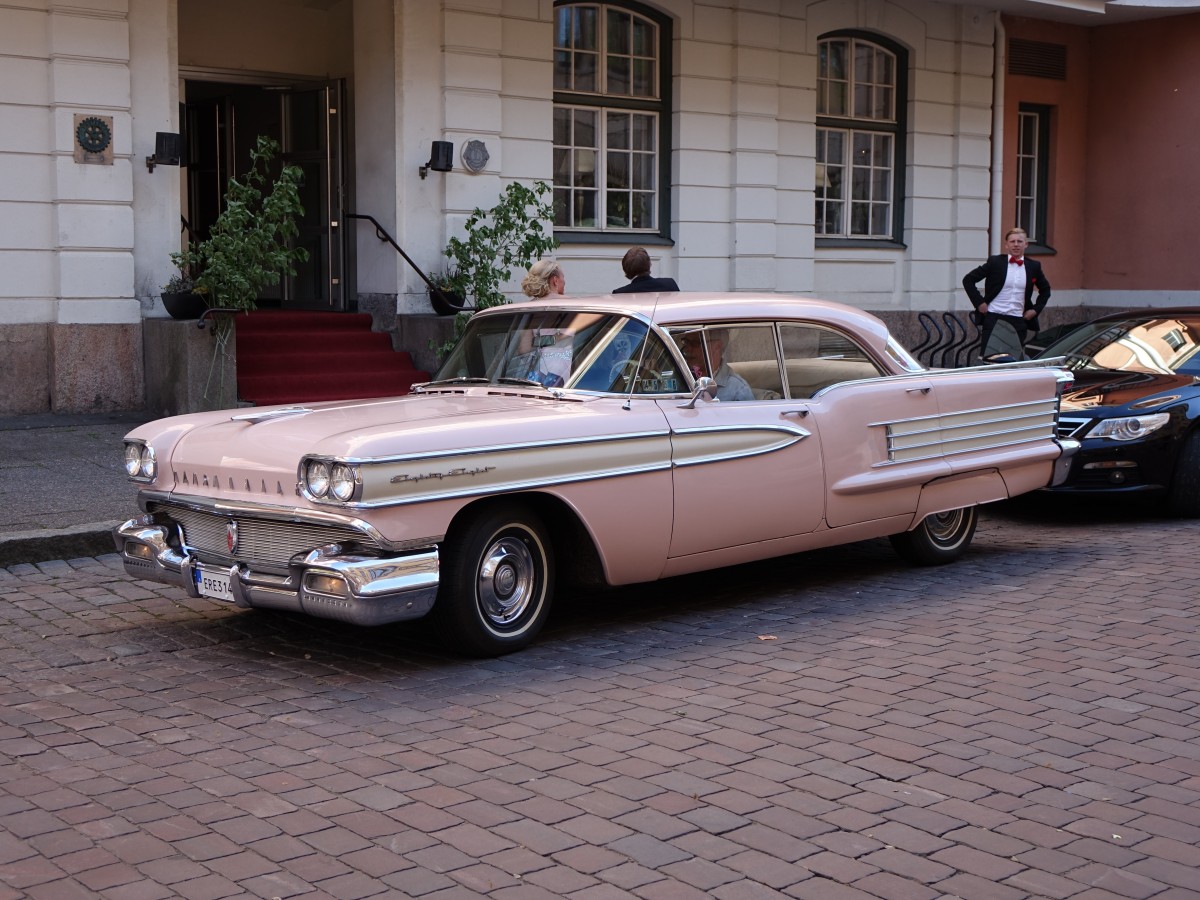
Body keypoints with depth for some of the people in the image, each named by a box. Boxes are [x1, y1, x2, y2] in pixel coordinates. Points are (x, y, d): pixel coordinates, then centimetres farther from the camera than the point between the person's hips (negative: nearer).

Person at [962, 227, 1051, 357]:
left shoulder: (1033, 266, 9)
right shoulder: (995, 262, 1)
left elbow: (1045, 290, 24)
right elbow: (968, 279, 3)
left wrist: (1036, 309, 10)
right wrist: (979, 302, -5)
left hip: (1018, 321, 2)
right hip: (993, 318, -2)